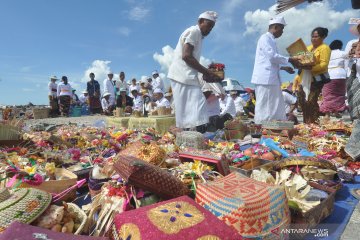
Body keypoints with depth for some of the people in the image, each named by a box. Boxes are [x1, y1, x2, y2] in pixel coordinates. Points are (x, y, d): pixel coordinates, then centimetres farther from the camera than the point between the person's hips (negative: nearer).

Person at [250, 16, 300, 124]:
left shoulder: (271, 40, 23)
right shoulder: (265, 38, -6)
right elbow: (272, 56, -16)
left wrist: (284, 67, 20)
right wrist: (290, 60, -7)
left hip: (272, 79, 10)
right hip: (265, 79, -10)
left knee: (277, 107, 10)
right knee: (264, 107, -7)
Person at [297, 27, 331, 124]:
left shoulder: (324, 48, -1)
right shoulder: (308, 47, 22)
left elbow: (324, 64, -13)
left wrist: (311, 68, -28)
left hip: (317, 79, -7)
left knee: (311, 102, -15)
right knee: (303, 102, 2)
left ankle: (314, 124, -10)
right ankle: (306, 124, 9)